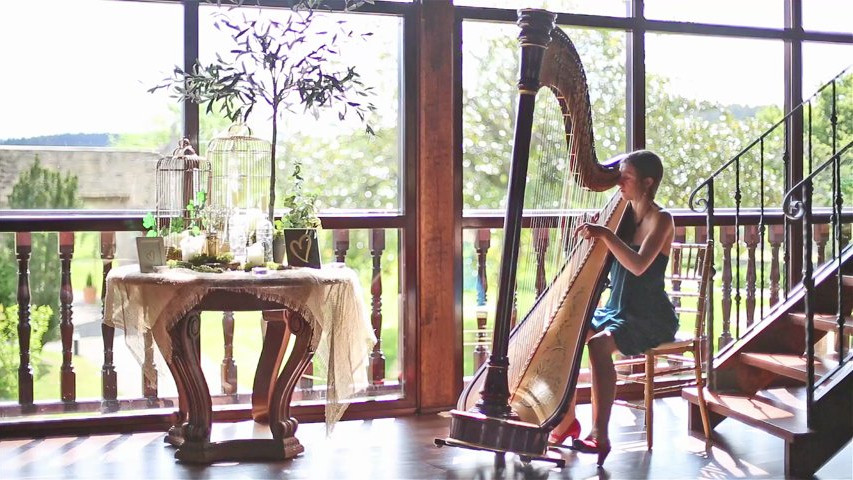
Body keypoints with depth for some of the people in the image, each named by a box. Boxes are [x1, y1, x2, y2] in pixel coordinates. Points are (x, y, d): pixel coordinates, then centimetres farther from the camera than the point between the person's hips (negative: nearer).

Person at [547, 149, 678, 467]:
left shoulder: (661, 219, -11)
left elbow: (638, 265, -26)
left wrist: (606, 234, -32)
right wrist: (593, 234, -7)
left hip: (651, 318, -7)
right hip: (617, 309, 7)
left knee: (599, 344, -31)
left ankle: (600, 435, -27)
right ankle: (567, 420, -1)